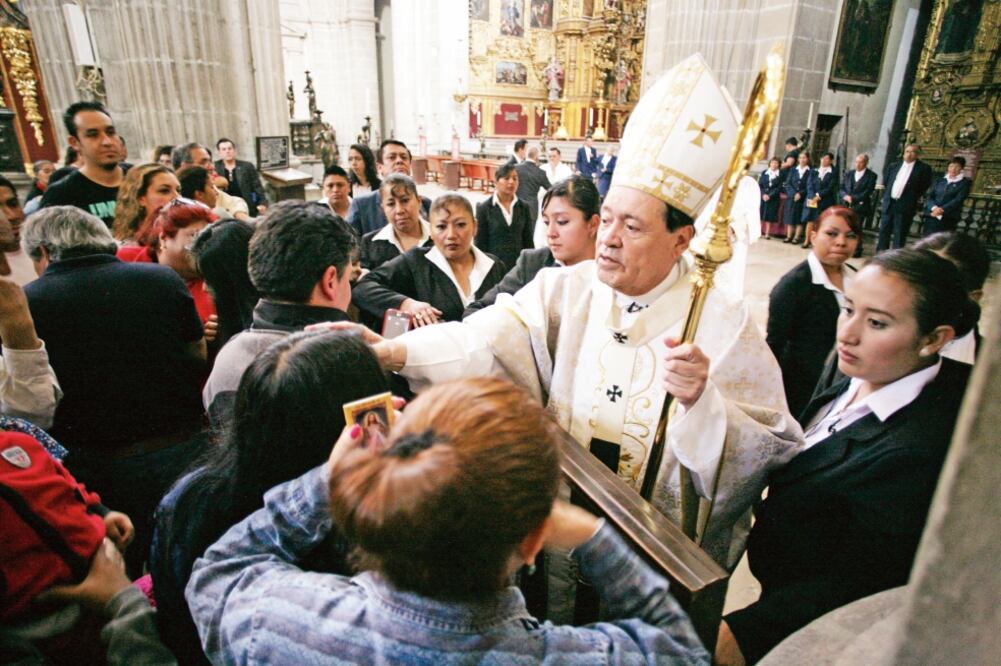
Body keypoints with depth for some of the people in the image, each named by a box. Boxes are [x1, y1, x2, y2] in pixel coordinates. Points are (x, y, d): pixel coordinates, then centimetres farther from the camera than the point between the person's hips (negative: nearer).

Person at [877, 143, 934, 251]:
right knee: (884, 231, 7)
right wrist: (886, 196, 11)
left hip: (905, 206, -4)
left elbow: (924, 187, 0)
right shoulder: (894, 166, 12)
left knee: (899, 234, -1)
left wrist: (911, 198, -1)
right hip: (889, 204, 4)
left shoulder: (924, 168, -1)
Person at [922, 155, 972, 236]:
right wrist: (934, 208, -13)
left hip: (948, 219, -3)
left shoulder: (965, 183, 6)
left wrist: (942, 210, -18)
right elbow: (929, 196, 7)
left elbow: (958, 200, -6)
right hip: (931, 217, 3)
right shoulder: (939, 180, 16)